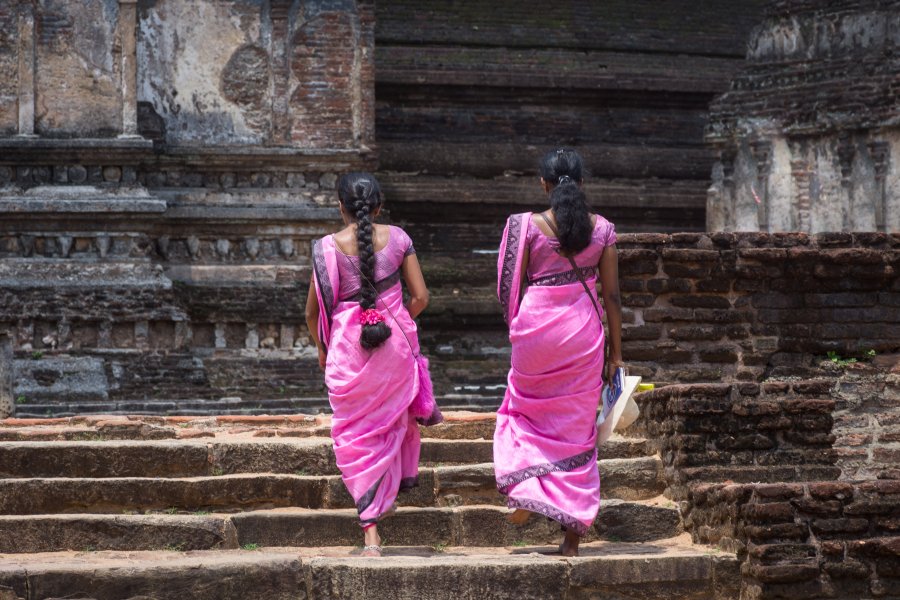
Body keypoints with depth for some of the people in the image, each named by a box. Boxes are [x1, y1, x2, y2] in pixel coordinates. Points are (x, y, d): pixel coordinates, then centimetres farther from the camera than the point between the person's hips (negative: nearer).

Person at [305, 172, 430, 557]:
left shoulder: (327, 247, -4)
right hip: (395, 345, 1)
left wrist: (321, 348, 18)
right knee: (392, 421, 24)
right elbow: (420, 297, 1)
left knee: (357, 437, 3)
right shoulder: (397, 238, 0)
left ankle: (372, 535, -3)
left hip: (348, 349, -1)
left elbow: (313, 312, 1)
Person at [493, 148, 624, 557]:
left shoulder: (527, 226, -5)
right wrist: (615, 353, 8)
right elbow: (612, 296, 2)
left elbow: (511, 288, -3)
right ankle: (572, 536, 6)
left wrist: (515, 329, 13)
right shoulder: (602, 229, 0)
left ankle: (525, 492, 5)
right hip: (583, 334, 2)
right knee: (577, 431, 7)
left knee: (526, 414, 24)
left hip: (537, 328, -1)